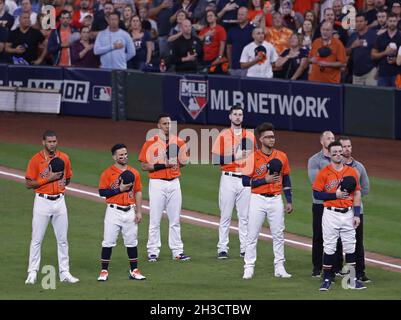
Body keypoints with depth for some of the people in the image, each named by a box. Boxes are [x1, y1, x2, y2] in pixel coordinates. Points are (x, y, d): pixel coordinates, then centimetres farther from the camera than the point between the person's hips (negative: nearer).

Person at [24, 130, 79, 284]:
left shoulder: (64, 158, 5)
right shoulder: (36, 160, -7)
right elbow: (29, 183, -9)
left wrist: (61, 183, -3)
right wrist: (48, 179, -17)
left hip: (59, 201, 4)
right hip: (42, 202, -4)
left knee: (62, 239, 7)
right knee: (37, 239, -1)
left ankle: (64, 273, 13)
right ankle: (32, 273, 4)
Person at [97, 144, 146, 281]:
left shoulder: (134, 173, 8)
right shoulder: (108, 173, -4)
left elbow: (138, 193, 10)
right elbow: (102, 192, -10)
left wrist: (139, 212, 4)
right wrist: (120, 189, -16)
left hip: (130, 211, 4)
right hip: (114, 211, -4)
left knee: (131, 241, 8)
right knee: (108, 242, -3)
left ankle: (134, 271, 15)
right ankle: (104, 271, 3)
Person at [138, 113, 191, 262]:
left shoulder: (178, 142, 7)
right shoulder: (150, 143, -5)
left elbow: (183, 161, 14)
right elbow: (144, 166, -7)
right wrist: (163, 165, -18)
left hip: (174, 183, 4)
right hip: (157, 183, -4)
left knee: (175, 219, 7)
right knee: (155, 219, -1)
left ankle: (177, 251, 12)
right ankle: (153, 251, 6)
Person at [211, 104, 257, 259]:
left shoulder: (250, 136, 10)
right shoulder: (223, 136, 0)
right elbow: (216, 159, -8)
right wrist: (234, 157, -17)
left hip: (246, 179, 3)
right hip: (228, 178, -3)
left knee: (245, 216, 4)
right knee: (225, 215, -1)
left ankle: (245, 248, 8)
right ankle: (222, 248, 3)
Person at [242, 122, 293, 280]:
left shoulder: (281, 156, 6)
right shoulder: (253, 157, -6)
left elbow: (286, 179, 13)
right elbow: (245, 181, -10)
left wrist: (289, 201, 9)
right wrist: (265, 180, -18)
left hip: (276, 200, 3)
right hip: (258, 200, -3)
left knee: (278, 234, 5)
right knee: (252, 235, -1)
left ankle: (279, 268, 12)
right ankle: (249, 268, 5)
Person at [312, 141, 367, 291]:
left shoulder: (352, 171, 7)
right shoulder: (324, 173, -3)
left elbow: (357, 193, 9)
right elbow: (316, 194, -5)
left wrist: (357, 214, 2)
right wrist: (335, 195, -15)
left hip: (348, 214, 3)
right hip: (331, 214, -3)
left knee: (350, 247, 6)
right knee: (329, 247, -1)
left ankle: (352, 280, 11)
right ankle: (327, 279, 6)